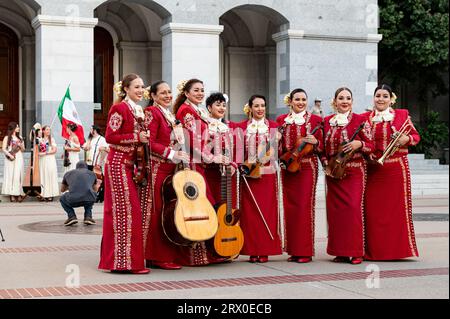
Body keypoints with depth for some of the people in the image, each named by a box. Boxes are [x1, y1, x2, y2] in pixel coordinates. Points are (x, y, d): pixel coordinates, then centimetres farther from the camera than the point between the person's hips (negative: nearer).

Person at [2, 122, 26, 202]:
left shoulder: (20, 138, 16)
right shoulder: (7, 138, 4)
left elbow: (23, 149, 19)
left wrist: (21, 146, -2)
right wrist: (10, 155, -17)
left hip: (19, 158, 3)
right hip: (11, 159, -3)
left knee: (18, 176, -3)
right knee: (10, 175, -5)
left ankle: (18, 194, -3)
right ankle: (12, 195, -4)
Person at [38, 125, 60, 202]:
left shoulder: (52, 139, 4)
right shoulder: (40, 140, 13)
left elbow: (54, 150, -4)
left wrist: (45, 153, -10)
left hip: (50, 159, -3)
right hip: (42, 160, 3)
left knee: (50, 176, -7)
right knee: (43, 177, 0)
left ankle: (50, 195, -7)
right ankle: (44, 194, 0)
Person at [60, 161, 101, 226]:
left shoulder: (68, 174, 26)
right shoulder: (92, 173, 26)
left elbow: (62, 190, 43)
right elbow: (95, 190, 42)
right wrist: (97, 185, 65)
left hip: (73, 201, -1)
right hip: (89, 200, 1)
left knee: (62, 198, 35)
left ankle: (72, 216, 11)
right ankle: (88, 217, 17)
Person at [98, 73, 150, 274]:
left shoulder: (139, 110, 15)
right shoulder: (119, 108, -11)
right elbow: (110, 137, -17)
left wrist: (145, 138, 6)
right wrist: (136, 137, -17)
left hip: (129, 164, 9)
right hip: (118, 163, -9)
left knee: (127, 210, 11)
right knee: (125, 209, -8)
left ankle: (115, 258, 19)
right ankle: (124, 260, -4)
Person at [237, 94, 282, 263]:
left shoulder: (273, 126, 8)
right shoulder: (242, 127, 9)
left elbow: (278, 151, 6)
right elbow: (238, 150, 8)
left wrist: (276, 141, -13)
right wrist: (241, 165, -5)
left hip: (268, 174, 0)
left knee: (267, 211, -2)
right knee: (249, 212, -1)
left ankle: (265, 251, 3)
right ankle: (252, 251, 4)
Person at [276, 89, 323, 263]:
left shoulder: (315, 119, 6)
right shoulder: (282, 120, 12)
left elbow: (321, 147, 5)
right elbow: (279, 145, 14)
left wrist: (315, 142, -15)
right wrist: (282, 159, -4)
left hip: (308, 167, -3)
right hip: (288, 167, 3)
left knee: (305, 206, -7)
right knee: (289, 206, 2)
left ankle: (305, 251, -1)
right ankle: (293, 250, 10)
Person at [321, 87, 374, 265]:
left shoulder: (360, 120, 1)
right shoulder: (327, 121, 10)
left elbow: (371, 146, 1)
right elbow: (322, 148, 15)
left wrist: (359, 144, -18)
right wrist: (326, 165, 1)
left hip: (355, 171, -3)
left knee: (353, 207, -12)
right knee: (334, 209, 1)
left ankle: (356, 252, -5)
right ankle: (340, 251, 10)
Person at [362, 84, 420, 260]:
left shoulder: (402, 115, 6)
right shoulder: (365, 117, 9)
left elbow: (415, 136, 8)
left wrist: (407, 139, -12)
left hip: (397, 168, -1)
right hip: (373, 169, 1)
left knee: (398, 208, -1)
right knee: (373, 210, 0)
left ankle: (398, 248, 8)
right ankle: (374, 250, 8)